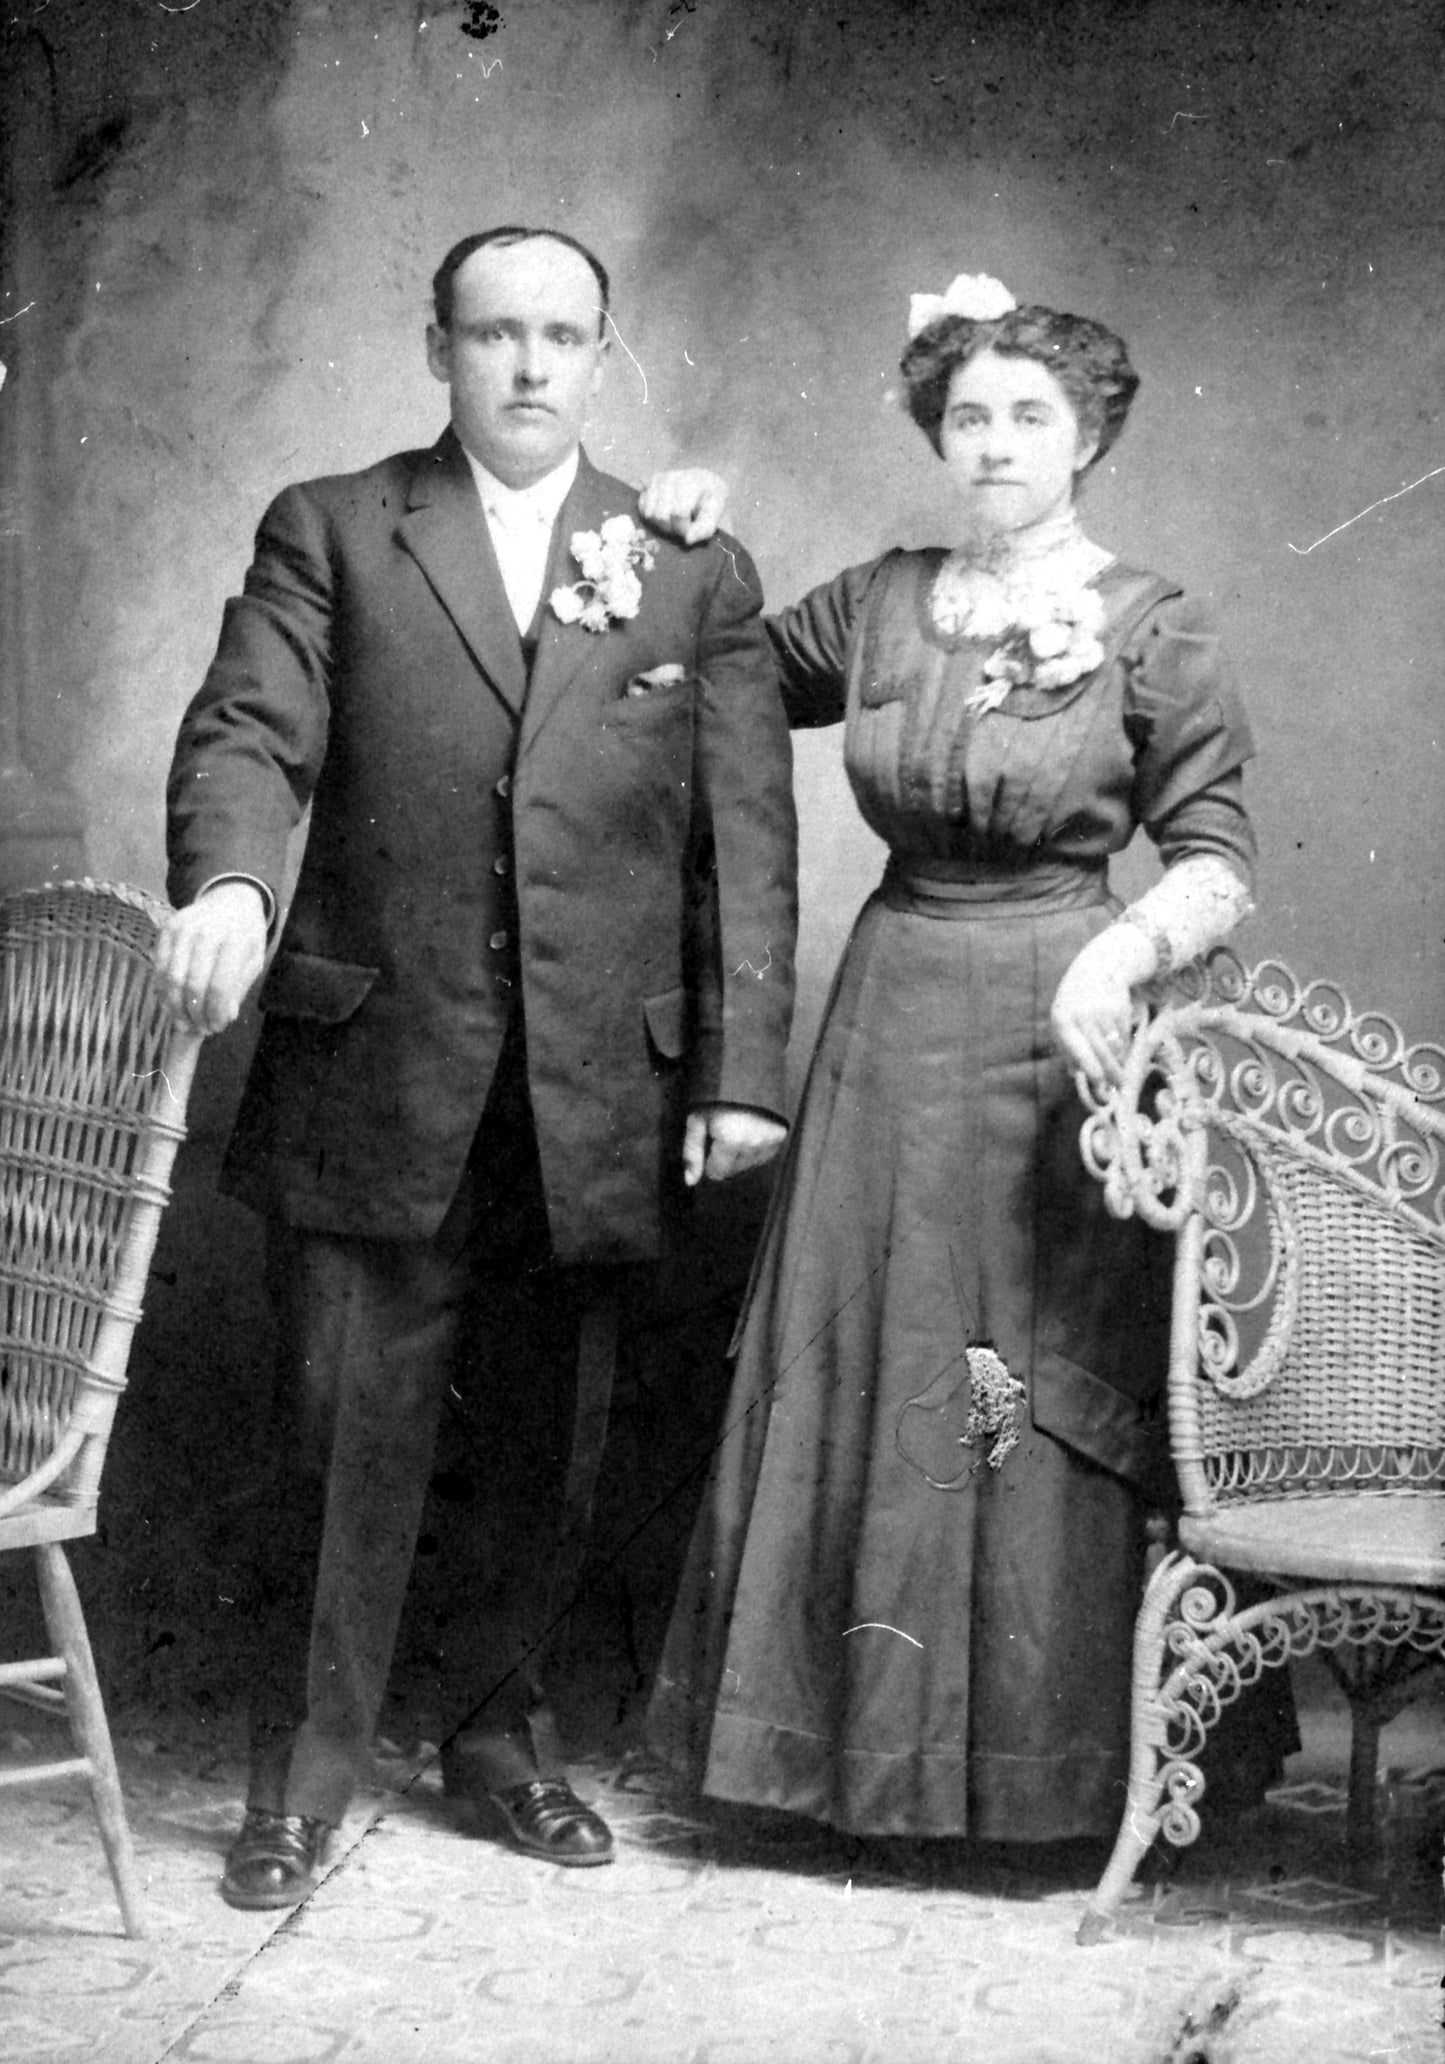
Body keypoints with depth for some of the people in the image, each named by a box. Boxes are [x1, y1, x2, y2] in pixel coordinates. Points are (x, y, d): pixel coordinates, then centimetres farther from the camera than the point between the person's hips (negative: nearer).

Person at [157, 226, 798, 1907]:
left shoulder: (697, 571, 10)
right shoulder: (329, 534, 7)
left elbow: (746, 835, 5)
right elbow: (248, 732, -6)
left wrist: (744, 1069, -3)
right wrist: (227, 884, -28)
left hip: (603, 1099, 2)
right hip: (376, 1076, -1)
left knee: (553, 1453, 10)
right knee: (343, 1440, 2)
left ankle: (506, 1734, 29)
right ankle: (302, 1781, 16)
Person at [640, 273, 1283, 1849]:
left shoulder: (1154, 632, -3)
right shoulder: (875, 607, 9)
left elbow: (1216, 862, -5)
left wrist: (1125, 950, -24)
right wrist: (676, 553, 6)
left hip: (1060, 1034, -4)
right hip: (891, 1025, 4)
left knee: (1037, 1405, 0)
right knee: (857, 1380, 7)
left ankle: (1032, 1769, 16)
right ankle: (864, 1738, 22)